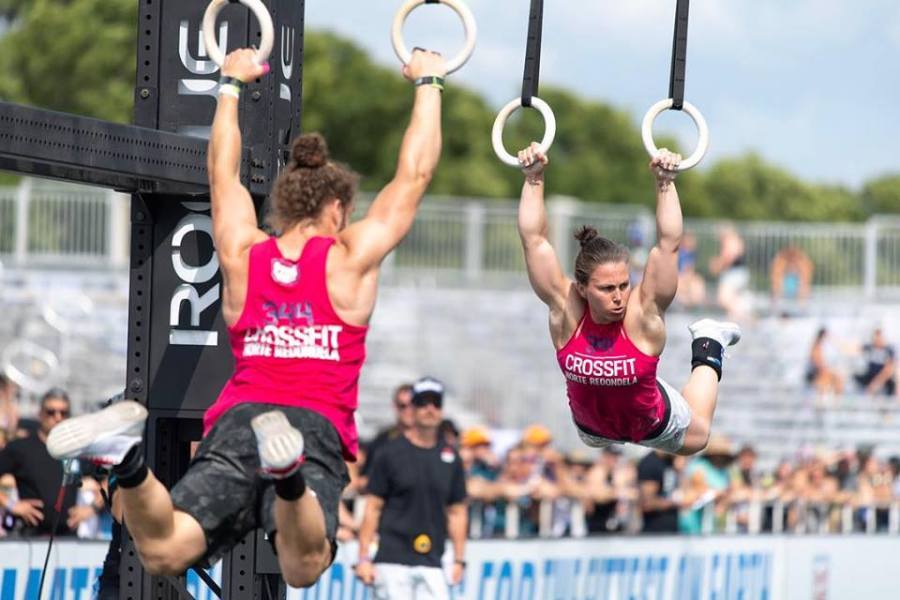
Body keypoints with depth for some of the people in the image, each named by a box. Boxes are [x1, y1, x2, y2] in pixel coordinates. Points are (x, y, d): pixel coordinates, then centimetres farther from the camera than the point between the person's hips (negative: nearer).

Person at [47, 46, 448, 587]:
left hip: (237, 421, 3)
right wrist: (427, 84, 29)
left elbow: (223, 172, 35)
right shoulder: (350, 259, 11)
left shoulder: (244, 255, 19)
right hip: (318, 426, -3)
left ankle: (125, 456, -41)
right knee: (302, 569, -28)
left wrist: (232, 85, 46)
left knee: (163, 553, -15)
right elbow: (414, 175, 18)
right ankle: (291, 474, -57)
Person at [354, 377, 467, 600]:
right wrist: (363, 558, -6)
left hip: (431, 564, 3)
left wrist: (459, 560, 9)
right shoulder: (391, 453, 2)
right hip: (392, 562, -3)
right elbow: (372, 508, 1)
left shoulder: (451, 458, 12)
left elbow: (456, 512, 16)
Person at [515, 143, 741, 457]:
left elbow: (668, 243, -40)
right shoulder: (567, 313, -32)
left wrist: (665, 184, -48)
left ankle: (708, 348, 48)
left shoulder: (643, 315, -35)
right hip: (593, 429, 1)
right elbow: (534, 239, -37)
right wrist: (533, 179, -36)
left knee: (695, 439, 32)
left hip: (654, 425, -1)